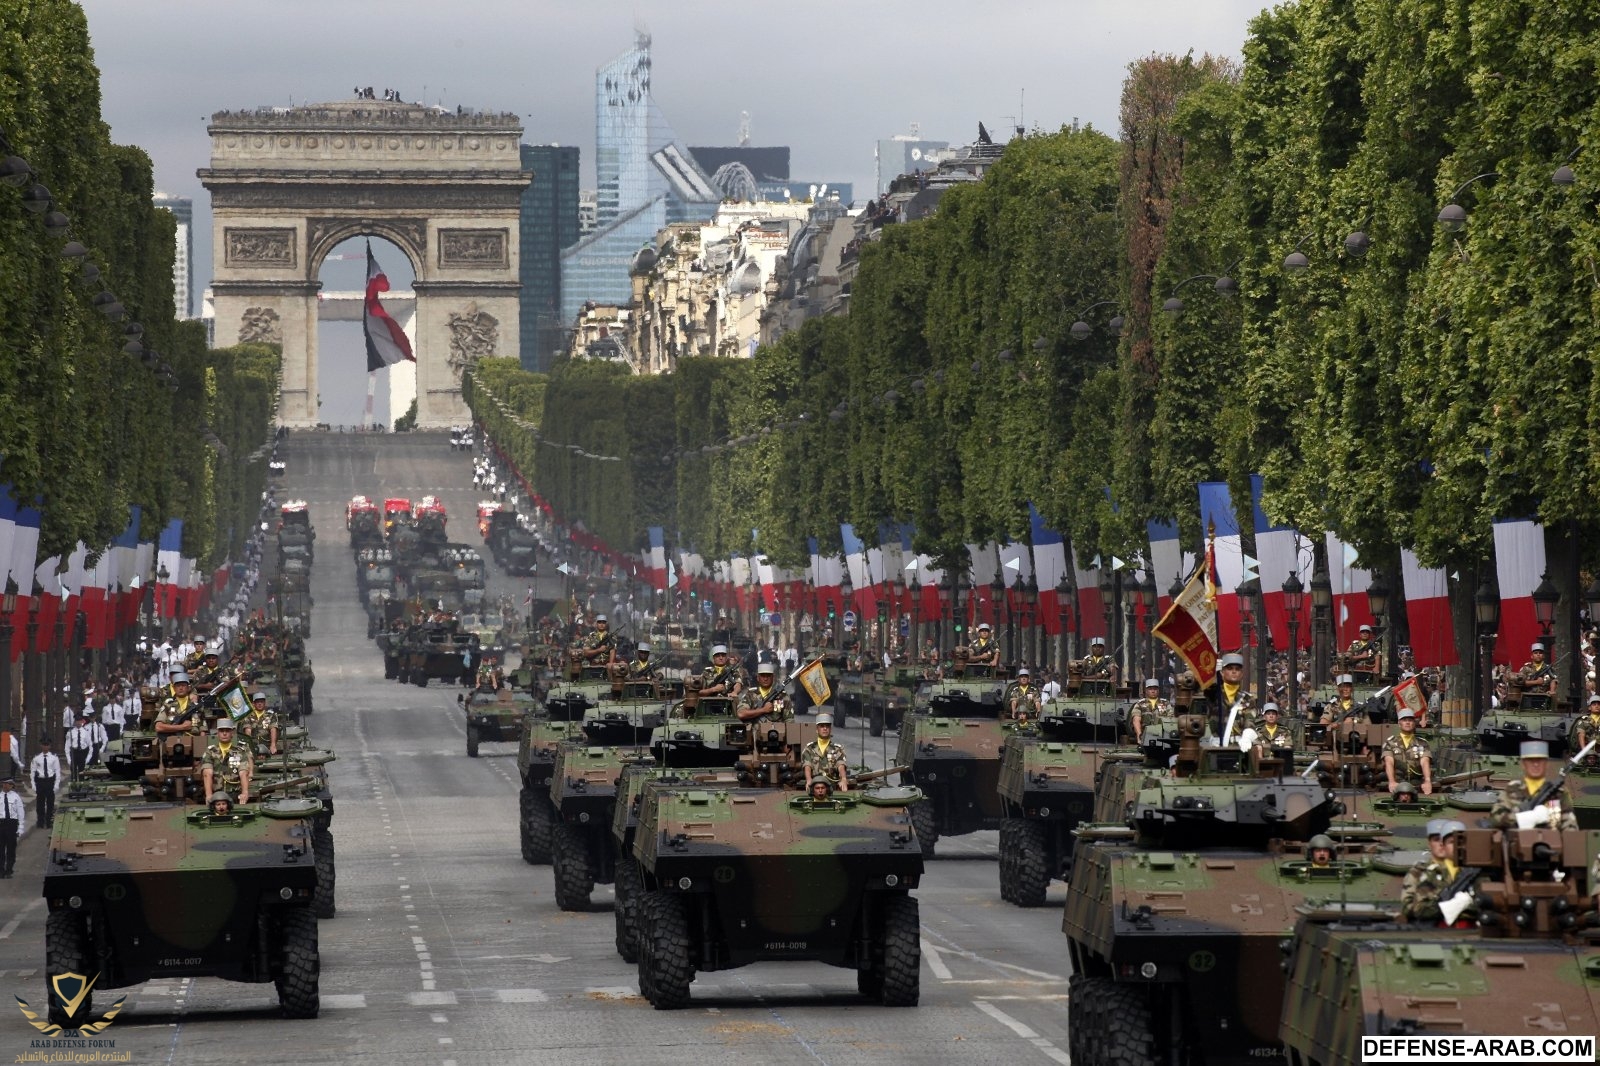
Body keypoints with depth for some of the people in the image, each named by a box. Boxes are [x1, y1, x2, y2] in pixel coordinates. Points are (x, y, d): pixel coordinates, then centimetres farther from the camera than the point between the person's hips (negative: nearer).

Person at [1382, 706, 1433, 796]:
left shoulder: (1422, 743, 14)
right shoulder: (1390, 742, 13)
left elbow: (1425, 762, -1)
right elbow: (1389, 763, -2)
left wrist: (1427, 781, -21)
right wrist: (1392, 782, -21)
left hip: (1417, 783, 1)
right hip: (1397, 783, -1)